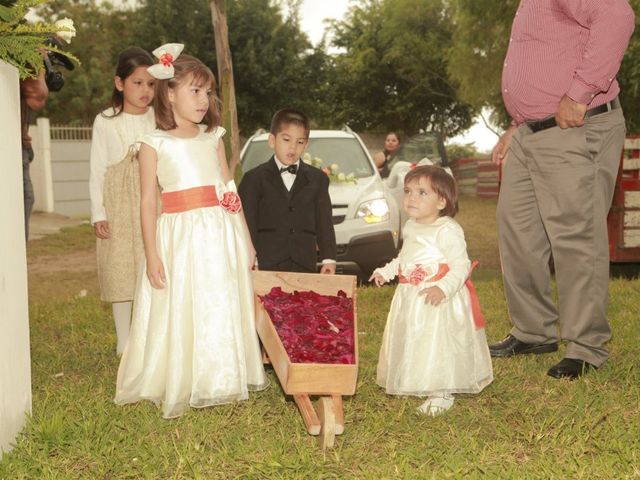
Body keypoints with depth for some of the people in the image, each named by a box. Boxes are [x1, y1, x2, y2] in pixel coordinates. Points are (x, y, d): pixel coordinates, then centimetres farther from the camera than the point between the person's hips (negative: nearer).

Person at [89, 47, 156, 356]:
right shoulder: (105, 122, 1)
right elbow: (97, 170, 2)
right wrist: (98, 214, -3)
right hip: (119, 208, -1)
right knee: (121, 272, 3)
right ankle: (124, 340, 16)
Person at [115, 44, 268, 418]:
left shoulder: (213, 137, 10)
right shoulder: (155, 144, -2)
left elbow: (230, 190, 12)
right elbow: (148, 201, -4)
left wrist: (246, 239, 11)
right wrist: (152, 254, -10)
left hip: (222, 236, 4)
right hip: (179, 238, -4)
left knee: (225, 310, 10)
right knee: (181, 313, 0)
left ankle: (223, 380, 23)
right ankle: (180, 386, 14)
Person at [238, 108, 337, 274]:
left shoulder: (318, 179, 13)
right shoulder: (254, 179, 5)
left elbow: (324, 222, 11)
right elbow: (248, 222, 1)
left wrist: (328, 259, 2)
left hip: (304, 265, 2)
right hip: (266, 265, -2)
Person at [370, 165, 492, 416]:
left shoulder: (448, 230, -19)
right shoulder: (410, 227, 9)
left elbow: (461, 266, -24)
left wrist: (443, 288, -36)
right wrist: (386, 271, 23)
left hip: (439, 301, -9)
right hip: (410, 299, 9)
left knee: (438, 343, -4)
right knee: (411, 341, 17)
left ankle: (441, 394, 8)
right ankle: (415, 384, 33)